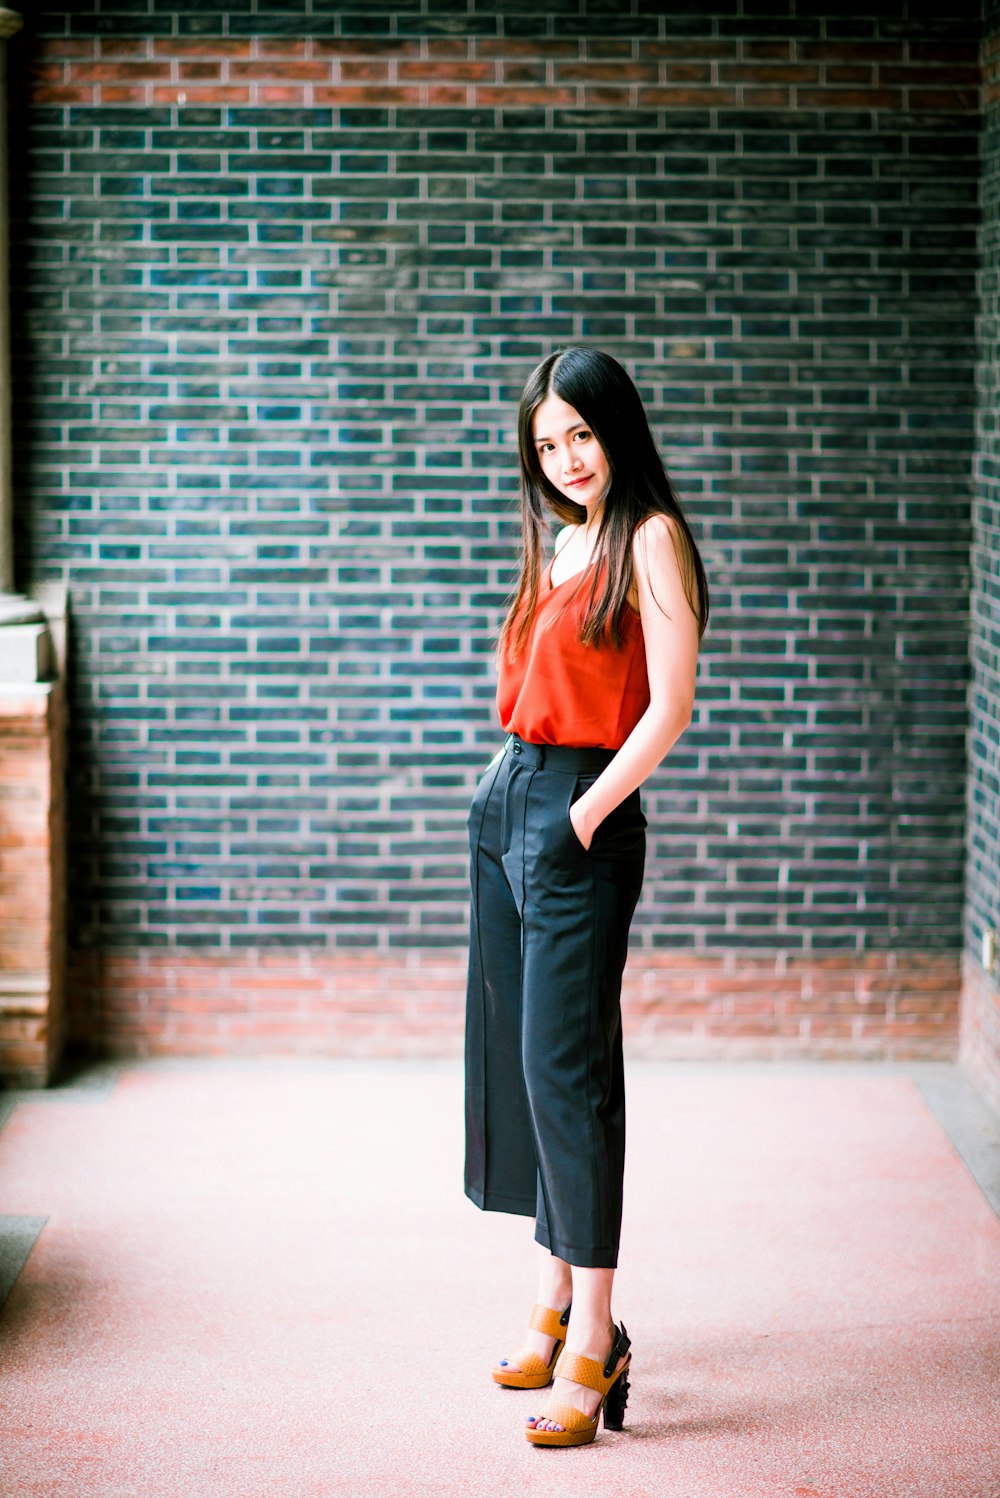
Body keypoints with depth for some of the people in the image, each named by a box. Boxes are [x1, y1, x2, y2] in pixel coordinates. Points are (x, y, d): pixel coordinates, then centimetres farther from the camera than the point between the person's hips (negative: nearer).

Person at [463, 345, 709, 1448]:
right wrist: (514, 792, 9)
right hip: (507, 800, 8)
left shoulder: (649, 539, -8)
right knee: (518, 1062, 10)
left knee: (564, 1069, -10)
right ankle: (553, 1308, 19)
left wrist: (583, 816, -15)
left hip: (580, 817, -8)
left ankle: (592, 1347, -7)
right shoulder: (560, 545, 15)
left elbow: (669, 709, -14)